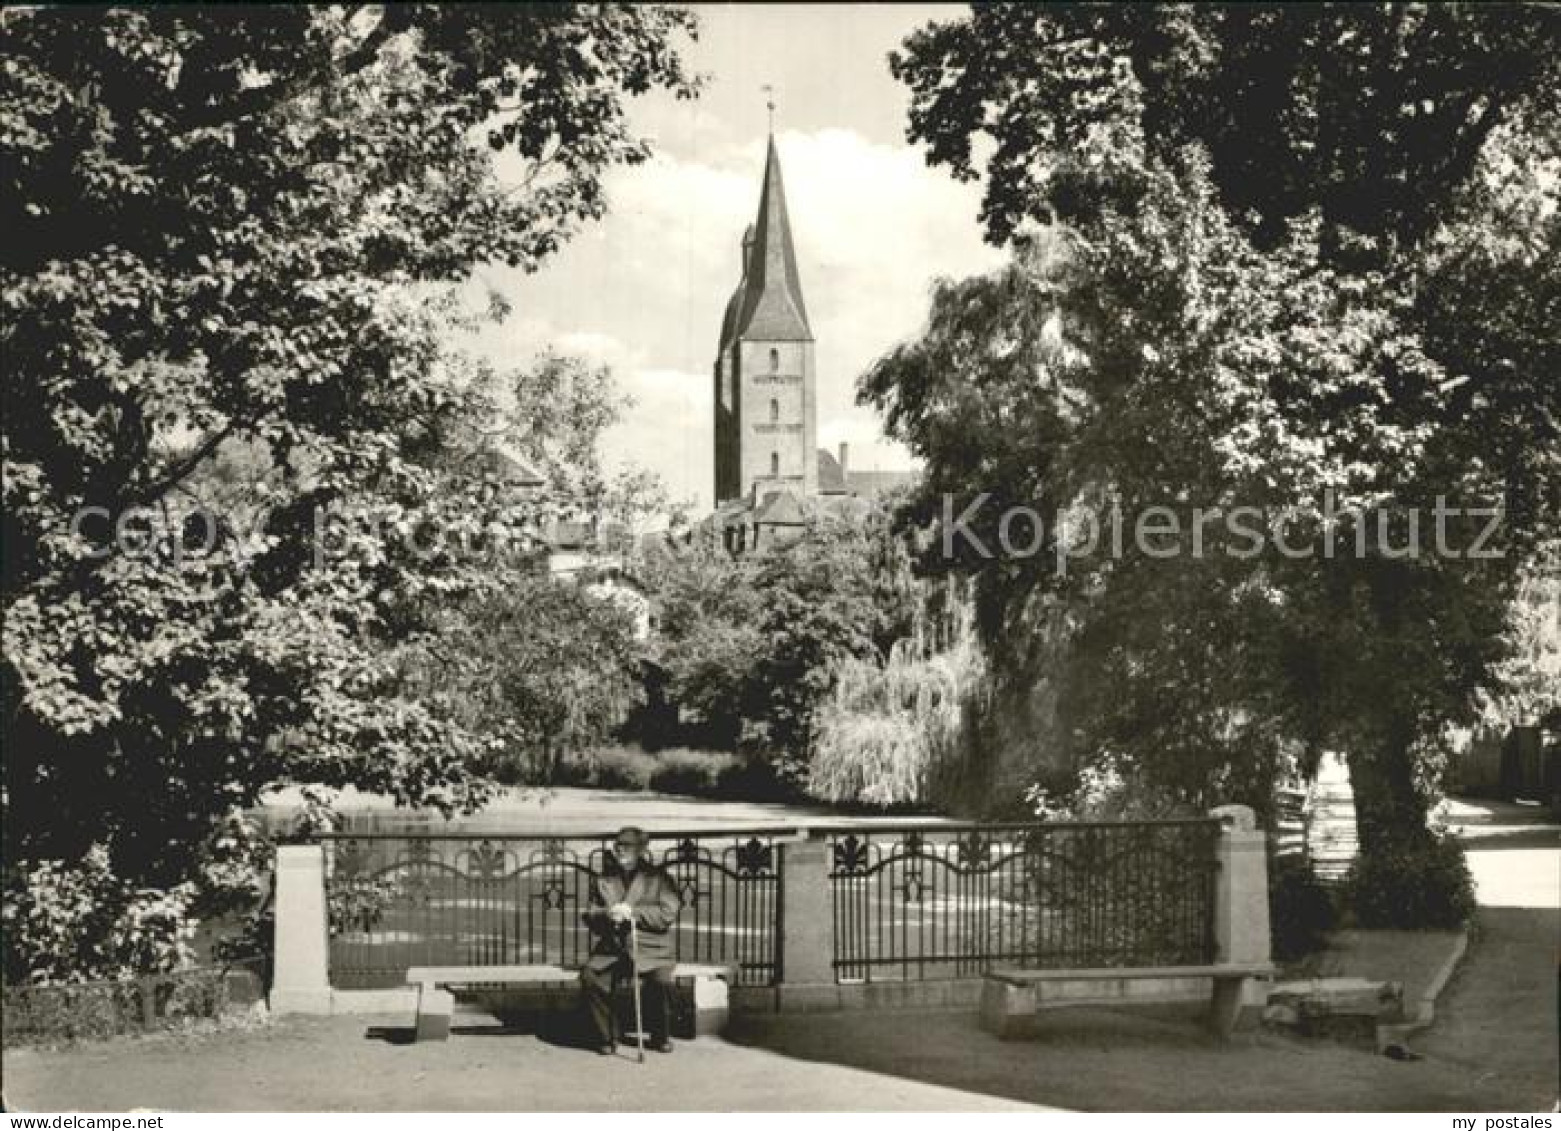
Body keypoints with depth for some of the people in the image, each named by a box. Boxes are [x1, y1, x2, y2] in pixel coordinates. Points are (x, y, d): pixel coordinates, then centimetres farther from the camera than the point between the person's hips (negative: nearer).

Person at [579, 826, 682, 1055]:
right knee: (590, 976, -28)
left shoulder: (658, 877, 10)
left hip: (649, 949, -2)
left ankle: (660, 1036, -5)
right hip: (610, 949, 2)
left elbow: (668, 914, -1)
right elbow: (589, 915, 16)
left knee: (660, 979, -32)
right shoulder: (603, 879, 20)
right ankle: (606, 1037, -10)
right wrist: (606, 914, -7)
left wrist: (633, 912, -11)